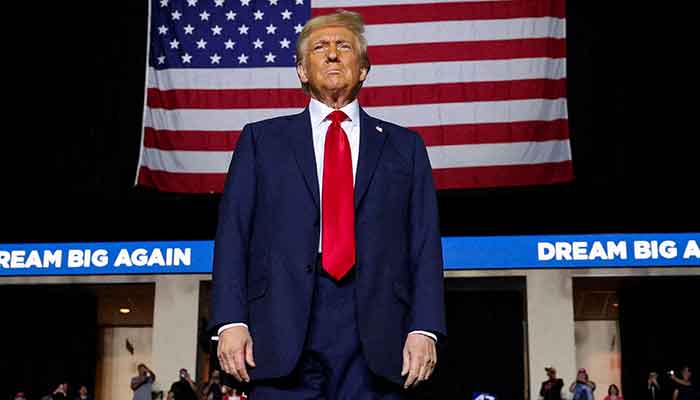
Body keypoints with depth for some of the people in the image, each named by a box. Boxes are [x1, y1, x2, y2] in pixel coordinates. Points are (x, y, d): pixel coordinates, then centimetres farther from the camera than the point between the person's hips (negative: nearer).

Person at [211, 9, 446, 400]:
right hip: (284, 326, 0)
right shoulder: (261, 139, 15)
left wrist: (424, 328, -4)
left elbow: (425, 244, 8)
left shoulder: (404, 145, 16)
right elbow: (233, 235, 7)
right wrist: (231, 322, -5)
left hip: (376, 334, 1)